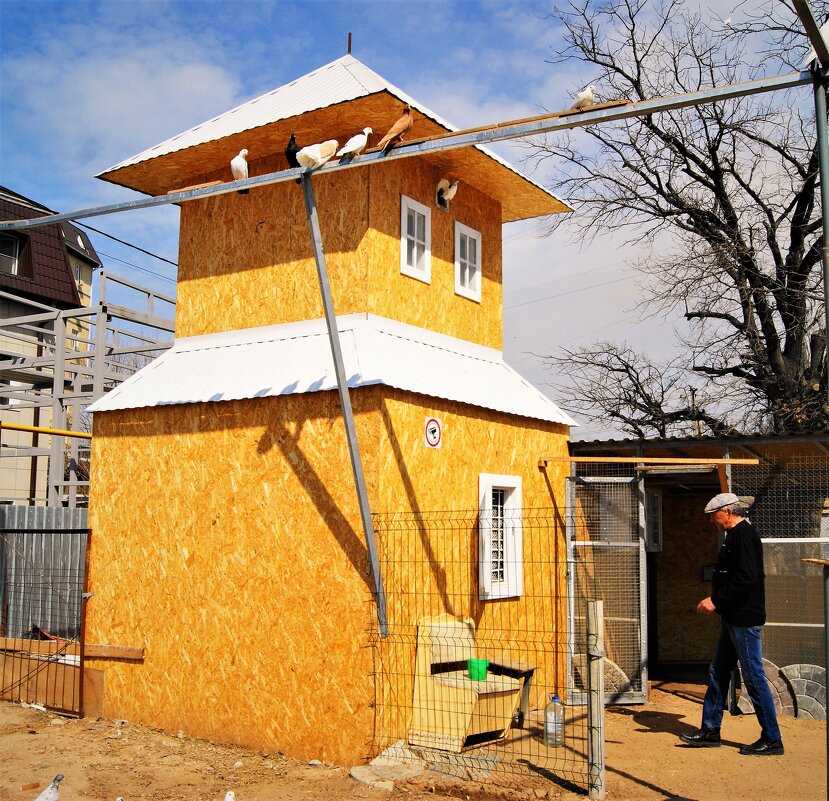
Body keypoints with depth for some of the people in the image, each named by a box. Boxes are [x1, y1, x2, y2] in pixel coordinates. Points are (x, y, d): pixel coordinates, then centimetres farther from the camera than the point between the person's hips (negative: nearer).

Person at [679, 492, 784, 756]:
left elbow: (746, 579, -23)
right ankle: (710, 731, 22)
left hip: (745, 620, -11)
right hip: (733, 619, 11)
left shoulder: (744, 535, -16)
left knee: (754, 677, -4)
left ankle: (772, 740, 5)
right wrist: (715, 599, 12)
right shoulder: (735, 536, 16)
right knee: (717, 673, 14)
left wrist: (716, 601, -19)